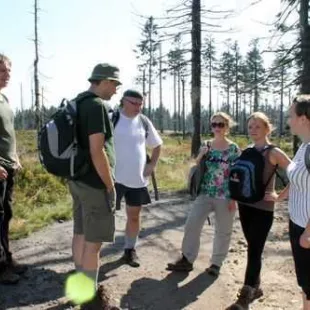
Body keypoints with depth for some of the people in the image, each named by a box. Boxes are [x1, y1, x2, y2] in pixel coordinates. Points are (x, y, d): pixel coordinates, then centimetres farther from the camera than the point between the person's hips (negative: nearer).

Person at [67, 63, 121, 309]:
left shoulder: (78, 104, 12)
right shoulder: (96, 105, -18)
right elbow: (97, 152, -24)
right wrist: (110, 186, -16)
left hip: (77, 180, 10)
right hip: (94, 184, -10)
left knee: (80, 235, 17)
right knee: (93, 242, 0)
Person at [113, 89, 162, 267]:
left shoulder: (144, 122, 6)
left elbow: (157, 145, 18)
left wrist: (152, 165, 7)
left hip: (138, 178, 5)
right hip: (114, 177, -4)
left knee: (134, 215, 14)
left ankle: (130, 250, 30)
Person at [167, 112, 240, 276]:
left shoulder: (233, 149, -6)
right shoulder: (206, 146, 6)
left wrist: (234, 198, -10)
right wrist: (200, 156, -8)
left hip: (225, 196, -3)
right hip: (205, 194, 4)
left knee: (223, 231, 9)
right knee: (191, 224, -2)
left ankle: (216, 263, 25)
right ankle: (187, 259, 10)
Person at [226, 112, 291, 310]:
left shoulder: (274, 153, -10)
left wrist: (279, 195, -14)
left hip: (263, 208, -6)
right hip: (245, 205, 6)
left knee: (254, 251, -3)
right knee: (252, 248, 15)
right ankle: (256, 287, 31)